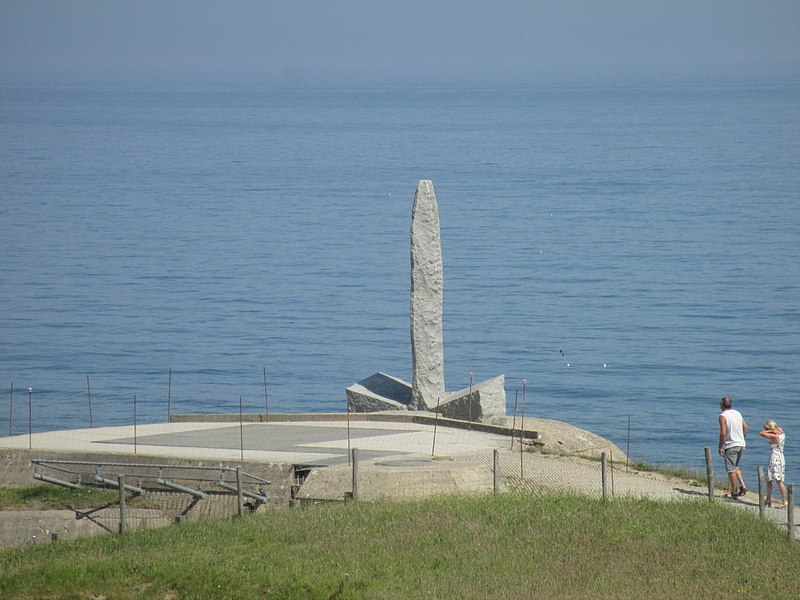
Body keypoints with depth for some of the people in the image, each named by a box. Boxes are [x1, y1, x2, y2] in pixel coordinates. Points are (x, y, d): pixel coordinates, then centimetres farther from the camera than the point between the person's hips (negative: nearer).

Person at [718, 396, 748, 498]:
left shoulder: (723, 416, -14)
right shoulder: (738, 414, 7)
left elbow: (723, 433, -19)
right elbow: (745, 427, 14)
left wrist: (720, 447, -10)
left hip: (731, 446, -7)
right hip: (741, 444, 7)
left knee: (731, 469, 2)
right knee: (736, 467, 22)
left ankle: (734, 492, 5)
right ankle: (742, 486, 7)